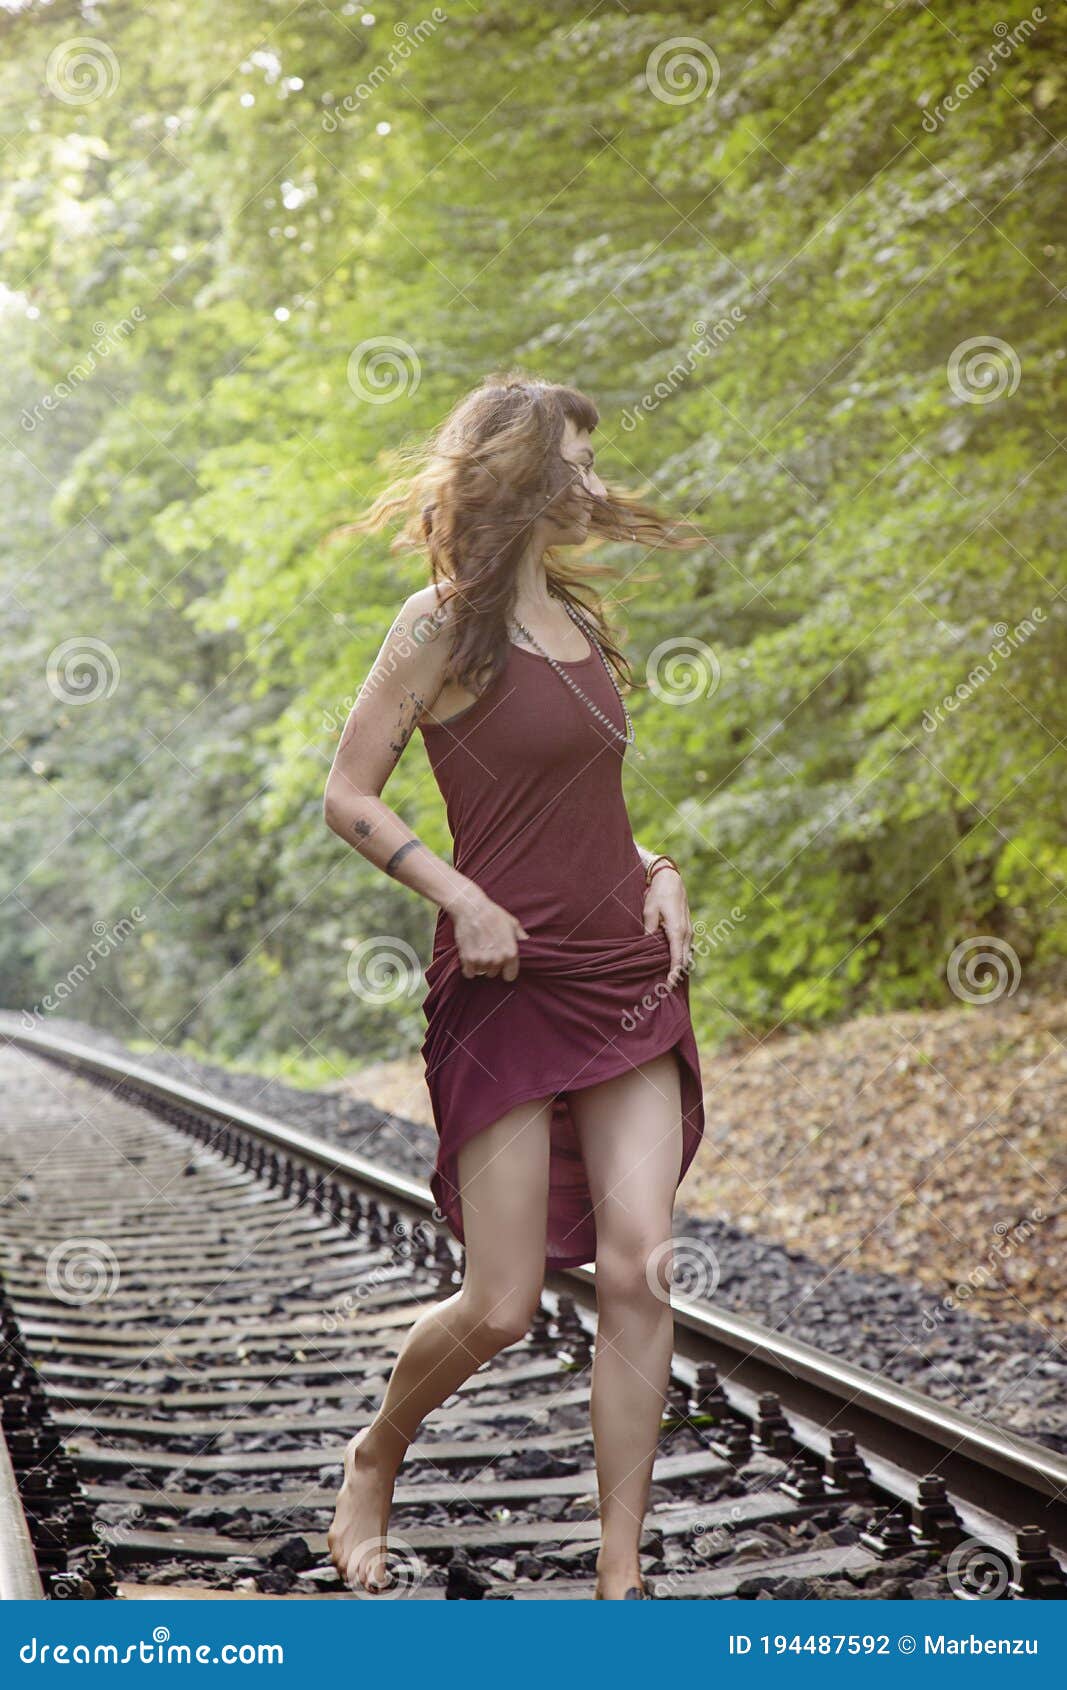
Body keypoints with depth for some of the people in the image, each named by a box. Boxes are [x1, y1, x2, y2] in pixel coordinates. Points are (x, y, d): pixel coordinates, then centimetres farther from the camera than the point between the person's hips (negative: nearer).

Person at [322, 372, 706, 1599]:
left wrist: (660, 874, 7)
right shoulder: (444, 622, -6)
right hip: (506, 986, -6)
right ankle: (376, 1456, 28)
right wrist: (460, 895, -17)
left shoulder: (578, 620, 15)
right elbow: (347, 797, -5)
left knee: (638, 1275, -4)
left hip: (628, 980, 6)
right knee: (501, 1307, -3)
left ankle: (621, 1577, 3)